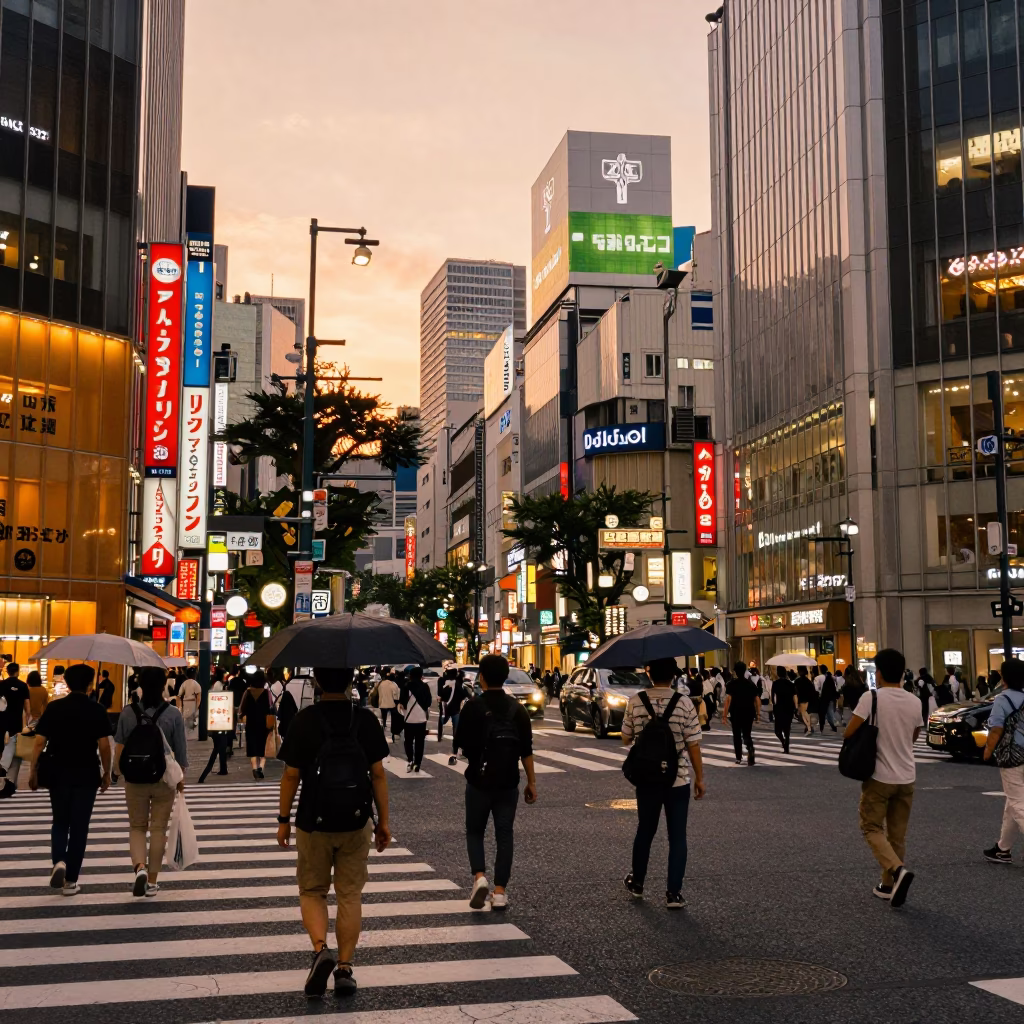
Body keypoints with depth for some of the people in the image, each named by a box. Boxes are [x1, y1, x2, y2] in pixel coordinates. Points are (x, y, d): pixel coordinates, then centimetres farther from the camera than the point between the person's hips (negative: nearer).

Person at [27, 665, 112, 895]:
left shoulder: (53, 708, -2)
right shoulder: (96, 710, -6)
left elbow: (39, 742, -5)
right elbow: (104, 745, -9)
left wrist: (33, 772, 3)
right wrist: (106, 773, 2)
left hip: (58, 774, 2)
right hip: (87, 775, -1)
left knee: (60, 822, 18)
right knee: (79, 826, 7)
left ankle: (59, 861, -8)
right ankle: (71, 881, 9)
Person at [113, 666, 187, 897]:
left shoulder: (128, 713, -6)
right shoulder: (173, 714, -8)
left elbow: (119, 748, -2)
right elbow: (180, 751, -3)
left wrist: (118, 771, 13)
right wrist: (181, 778, 9)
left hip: (135, 779, 1)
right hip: (165, 778, 0)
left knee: (137, 826, 14)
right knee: (159, 828, 9)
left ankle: (140, 867, -10)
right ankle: (152, 881, 13)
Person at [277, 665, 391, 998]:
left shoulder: (304, 720, -9)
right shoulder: (366, 719, -5)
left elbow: (291, 775, -7)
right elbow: (378, 774, -3)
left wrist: (283, 819, 4)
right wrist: (383, 820, 5)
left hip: (313, 823, -1)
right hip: (357, 822, 1)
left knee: (312, 891, 14)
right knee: (350, 895, 12)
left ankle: (320, 949, -9)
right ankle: (344, 969, 12)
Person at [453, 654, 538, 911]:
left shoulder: (473, 707, -10)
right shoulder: (517, 708, 1)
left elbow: (460, 745, -8)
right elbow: (527, 750, 0)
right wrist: (532, 782, 6)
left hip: (479, 781, -2)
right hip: (508, 783, 2)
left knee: (474, 831, 12)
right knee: (504, 835, 8)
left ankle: (479, 876, -9)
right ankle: (499, 892, 6)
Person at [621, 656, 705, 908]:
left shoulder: (635, 702, -7)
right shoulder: (684, 703, -12)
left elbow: (626, 739, 4)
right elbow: (693, 745, -9)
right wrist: (700, 778, 1)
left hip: (646, 779, 2)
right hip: (678, 780, -2)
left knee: (645, 831, 19)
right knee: (677, 836, 7)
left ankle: (636, 883, 33)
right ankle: (674, 893, 6)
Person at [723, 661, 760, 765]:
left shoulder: (732, 684, -6)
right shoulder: (751, 684, 5)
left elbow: (728, 699, -15)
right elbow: (757, 699, 3)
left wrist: (724, 715, -14)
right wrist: (758, 713, 11)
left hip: (736, 713, -2)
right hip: (749, 712, 2)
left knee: (737, 735, 13)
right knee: (747, 734, 9)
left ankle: (739, 758, 16)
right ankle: (750, 749, -22)